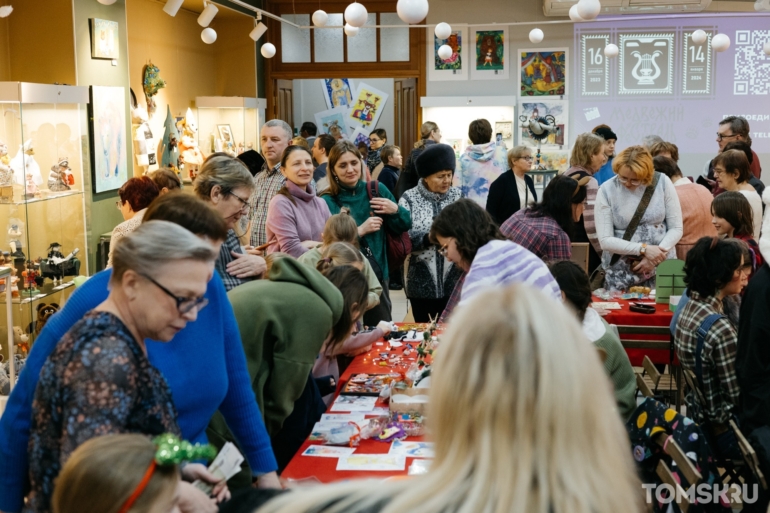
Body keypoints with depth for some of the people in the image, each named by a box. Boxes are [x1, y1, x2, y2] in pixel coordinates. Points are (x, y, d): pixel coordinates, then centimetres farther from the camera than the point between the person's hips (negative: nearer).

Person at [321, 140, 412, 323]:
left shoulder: (377, 190, 4)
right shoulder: (326, 202, -6)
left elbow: (405, 226, 10)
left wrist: (395, 210, -9)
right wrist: (360, 231, -18)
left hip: (377, 275, 3)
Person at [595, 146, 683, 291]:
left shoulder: (662, 182, -5)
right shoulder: (607, 190, -8)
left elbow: (676, 228, -3)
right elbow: (605, 240, -11)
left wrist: (654, 258, -15)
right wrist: (643, 249, -19)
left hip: (662, 267, 1)